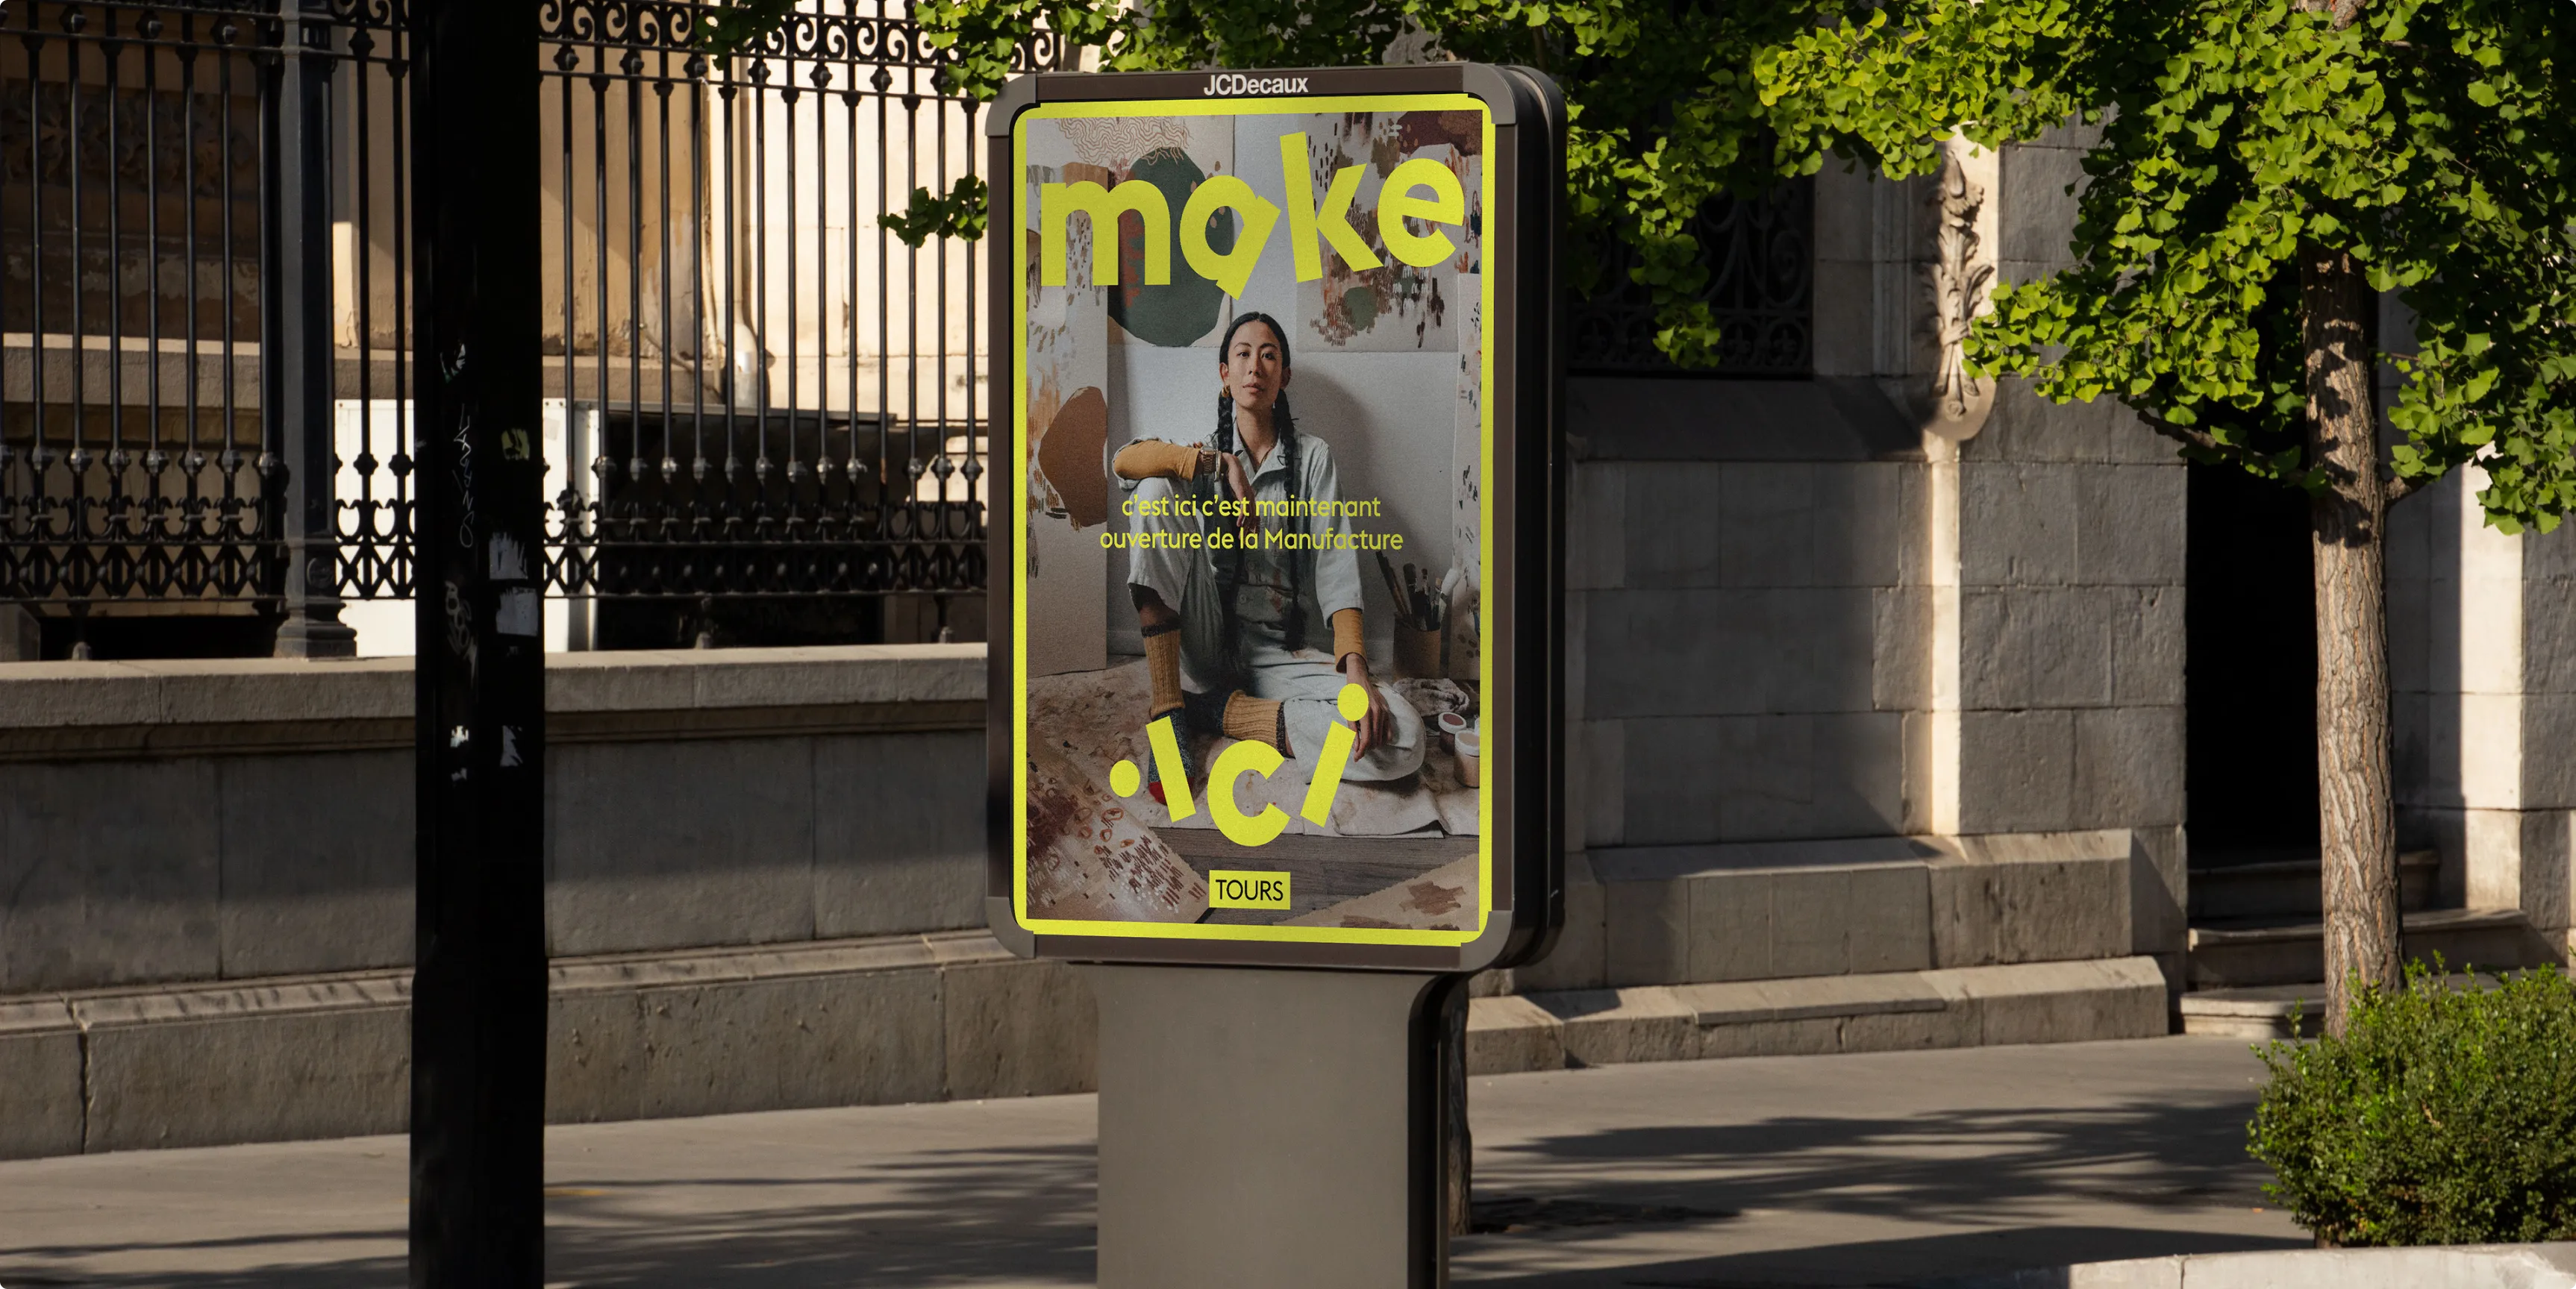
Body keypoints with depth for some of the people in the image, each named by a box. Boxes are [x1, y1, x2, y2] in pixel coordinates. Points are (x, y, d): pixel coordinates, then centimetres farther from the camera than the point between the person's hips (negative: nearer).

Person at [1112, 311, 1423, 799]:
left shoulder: (1312, 456, 6)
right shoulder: (1205, 449, 11)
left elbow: (1335, 568, -6)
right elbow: (1125, 460, -11)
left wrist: (1355, 668, -23)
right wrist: (1220, 464, -24)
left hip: (1280, 653, -1)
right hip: (1207, 642, 1)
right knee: (1155, 491, -22)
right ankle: (1167, 710, -23)